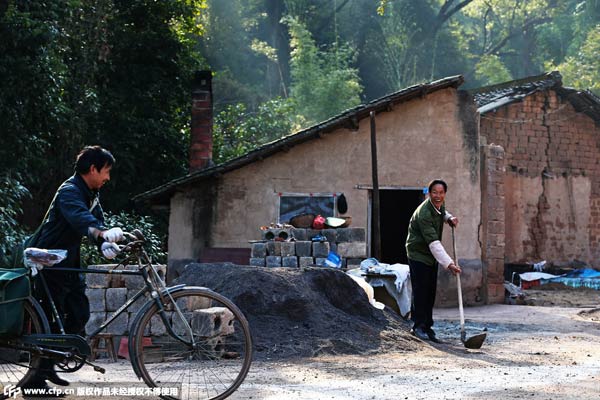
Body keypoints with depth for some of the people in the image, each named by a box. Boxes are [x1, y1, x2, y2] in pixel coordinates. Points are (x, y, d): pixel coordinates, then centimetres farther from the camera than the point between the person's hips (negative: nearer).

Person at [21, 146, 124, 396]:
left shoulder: (91, 194, 10)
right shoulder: (70, 192, -22)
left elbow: (96, 222, 0)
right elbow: (80, 217, -42)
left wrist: (105, 245, -22)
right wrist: (104, 233, -62)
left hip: (69, 262, 10)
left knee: (79, 314, 9)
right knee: (50, 319, -9)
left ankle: (47, 367, 19)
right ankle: (35, 379, -3)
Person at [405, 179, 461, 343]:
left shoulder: (439, 206, -2)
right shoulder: (423, 214, -28)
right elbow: (433, 242, -34)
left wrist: (449, 218, 3)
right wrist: (448, 264, -40)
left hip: (432, 256, 8)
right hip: (418, 254, -8)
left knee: (431, 293, 10)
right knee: (420, 291, -9)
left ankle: (427, 327, 16)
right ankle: (418, 326, 0)